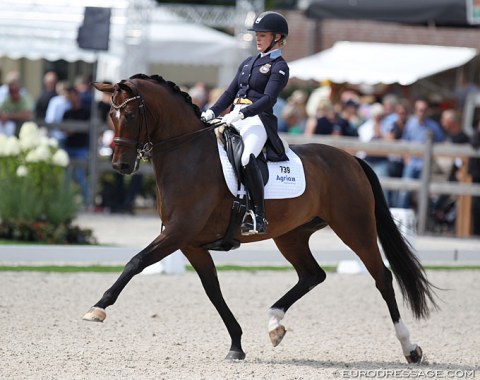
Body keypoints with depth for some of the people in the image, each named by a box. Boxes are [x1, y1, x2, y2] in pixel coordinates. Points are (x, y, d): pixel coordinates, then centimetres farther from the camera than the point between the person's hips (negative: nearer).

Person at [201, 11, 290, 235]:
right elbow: (230, 93, 21)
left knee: (246, 158, -35)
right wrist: (212, 112, 4)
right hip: (234, 119, 9)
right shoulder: (248, 63, 23)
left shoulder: (279, 67, -1)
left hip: (258, 120, -9)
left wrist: (240, 114, -25)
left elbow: (268, 99, -14)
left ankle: (258, 217, -32)